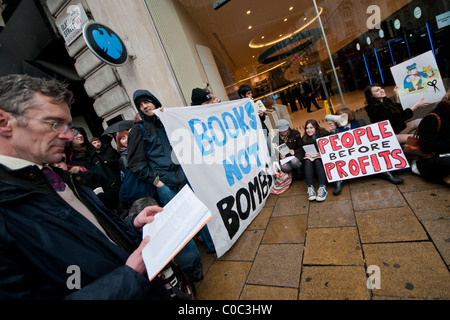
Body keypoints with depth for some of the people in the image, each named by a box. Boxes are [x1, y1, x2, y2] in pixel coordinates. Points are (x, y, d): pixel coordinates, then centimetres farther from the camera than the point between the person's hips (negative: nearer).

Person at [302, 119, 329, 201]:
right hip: (310, 157, 3)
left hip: (322, 157, -3)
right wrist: (306, 154, -12)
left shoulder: (324, 134, -1)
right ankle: (310, 188, -40)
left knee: (318, 161, -35)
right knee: (307, 161, -31)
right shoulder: (304, 139, 10)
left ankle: (322, 187, -43)